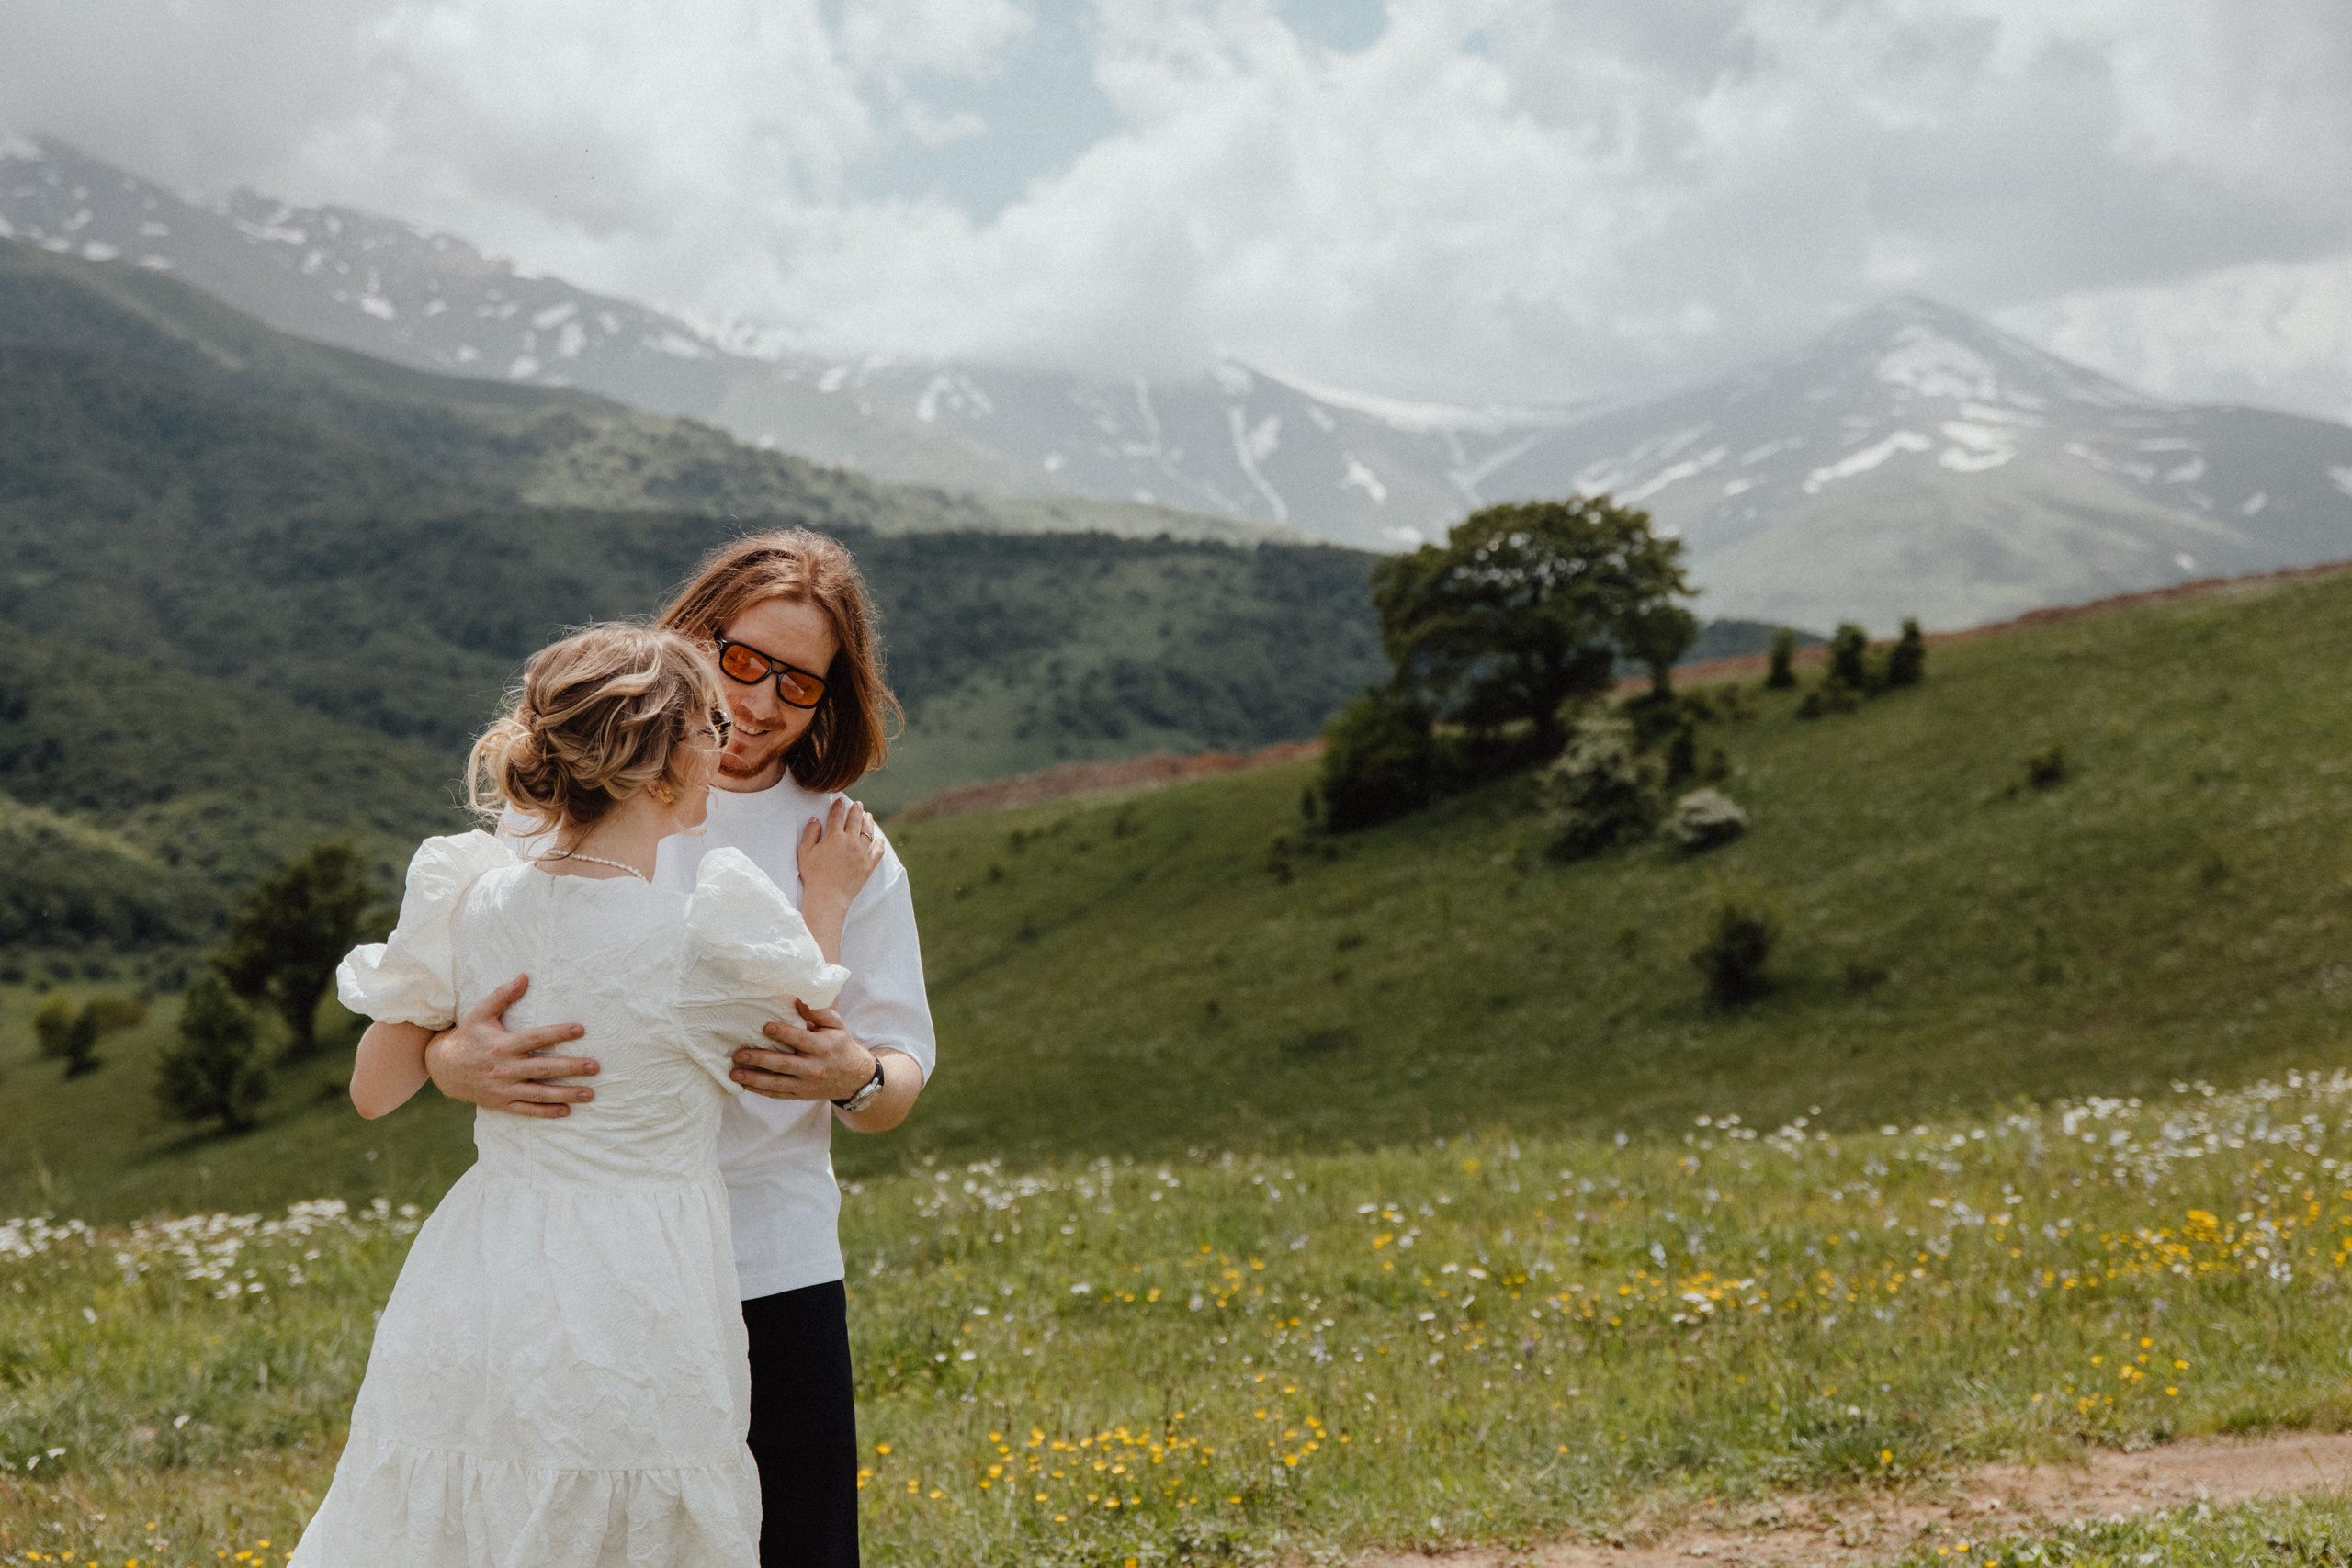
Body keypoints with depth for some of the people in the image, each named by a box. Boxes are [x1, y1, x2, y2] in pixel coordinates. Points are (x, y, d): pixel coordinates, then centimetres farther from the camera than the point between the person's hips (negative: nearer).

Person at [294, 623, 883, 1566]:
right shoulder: (718, 924, -15)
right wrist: (828, 901, 20)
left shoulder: (470, 899, -2)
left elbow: (373, 1092, 9)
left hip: (471, 1312, 4)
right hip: (636, 1336, -4)